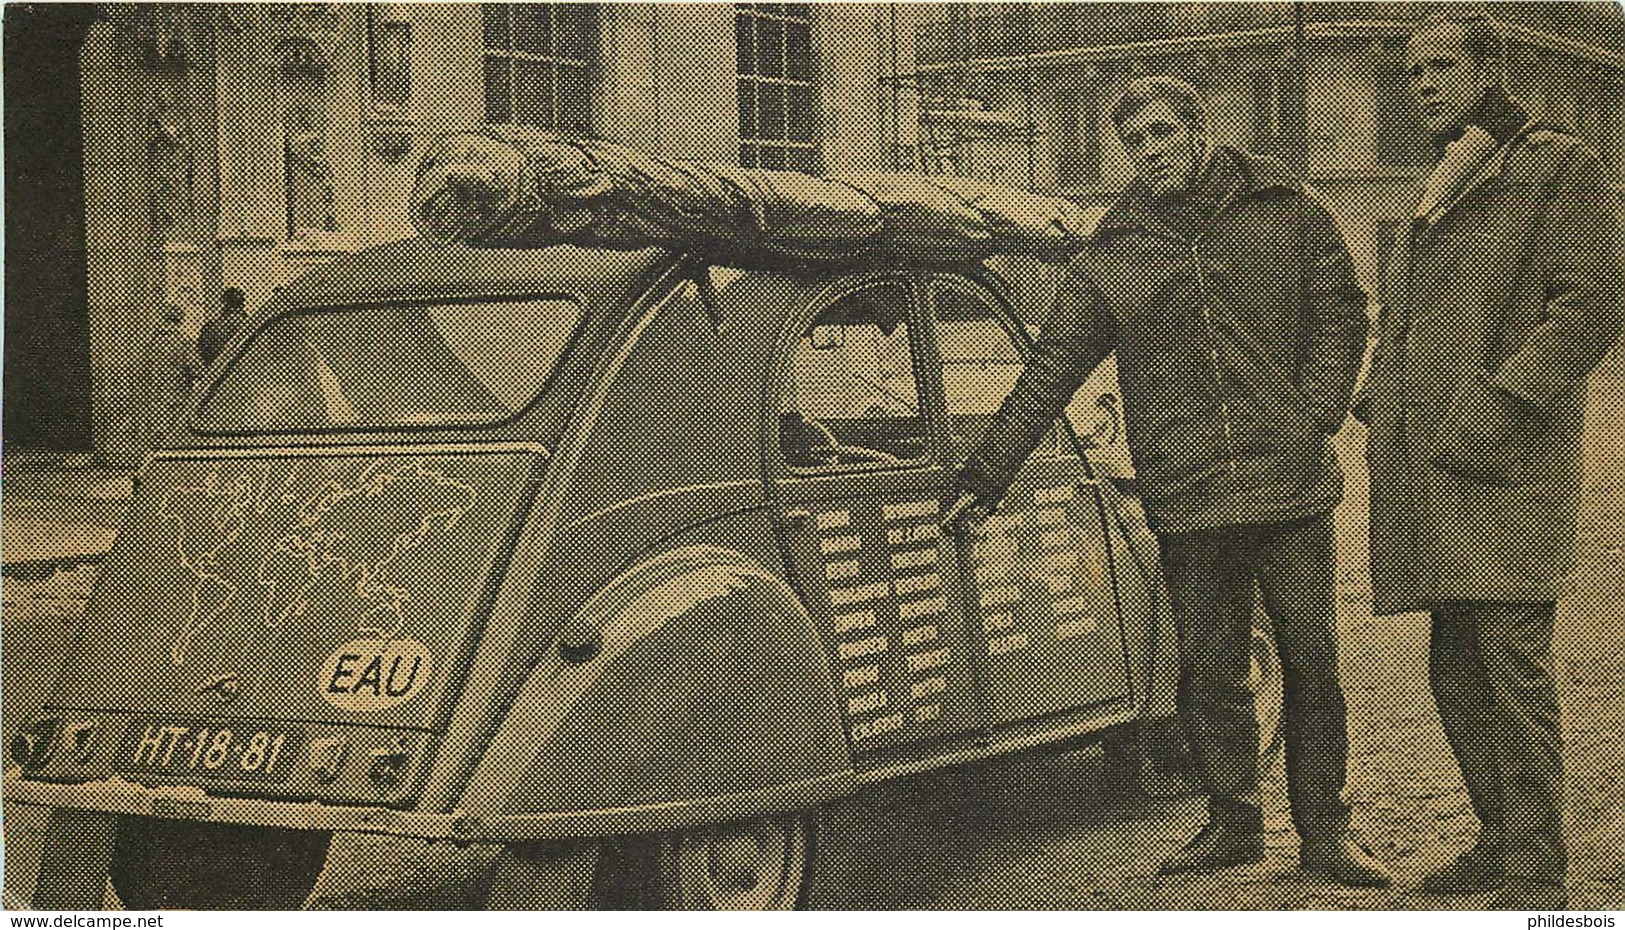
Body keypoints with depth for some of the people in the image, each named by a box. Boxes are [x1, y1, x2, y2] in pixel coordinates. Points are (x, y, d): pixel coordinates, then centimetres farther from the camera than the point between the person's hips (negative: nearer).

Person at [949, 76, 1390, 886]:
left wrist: (1316, 416, -4)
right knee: (1209, 674, 6)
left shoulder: (1288, 213, 5)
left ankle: (1325, 832, 16)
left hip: (1292, 487, -1)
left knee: (1313, 666, 5)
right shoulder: (1109, 257, 7)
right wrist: (984, 476, 7)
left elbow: (1341, 314, 9)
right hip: (1186, 501, 1)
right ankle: (1233, 822, 21)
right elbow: (1047, 375, 9)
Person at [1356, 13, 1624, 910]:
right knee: (1455, 668, 11)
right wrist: (1378, 404, 11)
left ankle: (1536, 872, -4)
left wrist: (1496, 405, -19)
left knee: (1513, 667, -10)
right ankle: (1499, 838, 23)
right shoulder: (1434, 196, 23)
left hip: (1508, 467, -8)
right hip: (1425, 471, 8)